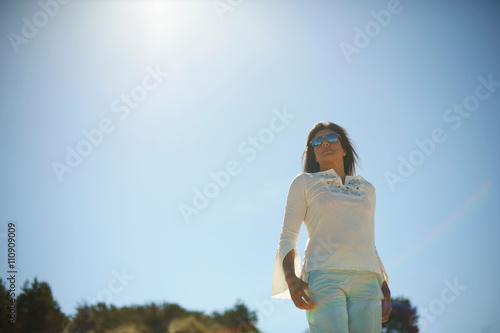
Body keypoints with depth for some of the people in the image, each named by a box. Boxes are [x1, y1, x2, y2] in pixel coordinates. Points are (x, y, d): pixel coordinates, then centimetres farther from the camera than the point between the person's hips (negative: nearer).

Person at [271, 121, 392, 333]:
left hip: (365, 281, 4)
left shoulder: (366, 189, 23)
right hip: (324, 277, -4)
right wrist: (291, 279, -12)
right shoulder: (304, 182, 12)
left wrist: (385, 291, 13)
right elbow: (287, 238, 6)